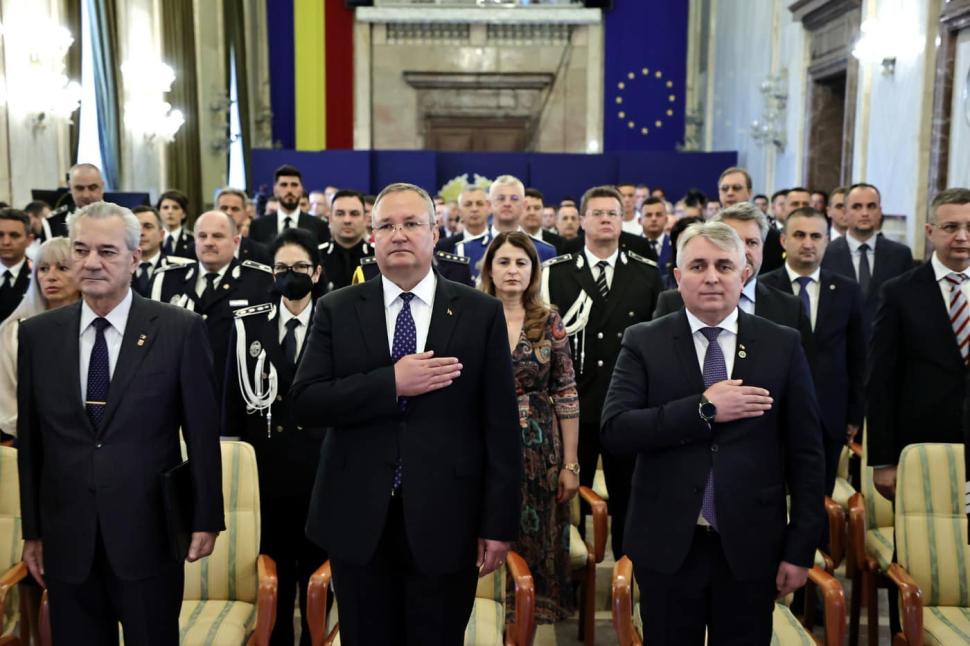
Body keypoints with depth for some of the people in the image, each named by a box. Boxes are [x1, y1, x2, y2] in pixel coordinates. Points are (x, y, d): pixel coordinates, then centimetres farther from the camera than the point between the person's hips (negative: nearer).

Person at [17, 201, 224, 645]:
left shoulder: (180, 329, -6)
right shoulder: (37, 334, 4)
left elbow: (202, 431, -4)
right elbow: (29, 441, 7)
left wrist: (206, 518, -3)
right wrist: (32, 530, 8)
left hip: (149, 534, -2)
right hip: (67, 539, 3)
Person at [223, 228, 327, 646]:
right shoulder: (248, 323, 5)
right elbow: (233, 394, 6)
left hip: (320, 460, -1)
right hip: (266, 459, 1)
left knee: (316, 561, 8)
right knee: (274, 560, 8)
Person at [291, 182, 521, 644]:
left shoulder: (481, 313, 0)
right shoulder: (336, 310, 3)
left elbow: (501, 426, -2)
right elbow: (305, 403, -6)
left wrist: (498, 522, -4)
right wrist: (391, 383, -17)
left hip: (444, 521, -1)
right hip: (358, 520, 1)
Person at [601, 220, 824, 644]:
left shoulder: (782, 345, 2)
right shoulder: (644, 342, -1)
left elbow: (805, 453, 2)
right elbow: (614, 431, -11)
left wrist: (800, 549, -1)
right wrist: (704, 409, -18)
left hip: (750, 546, 1)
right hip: (668, 545, 0)